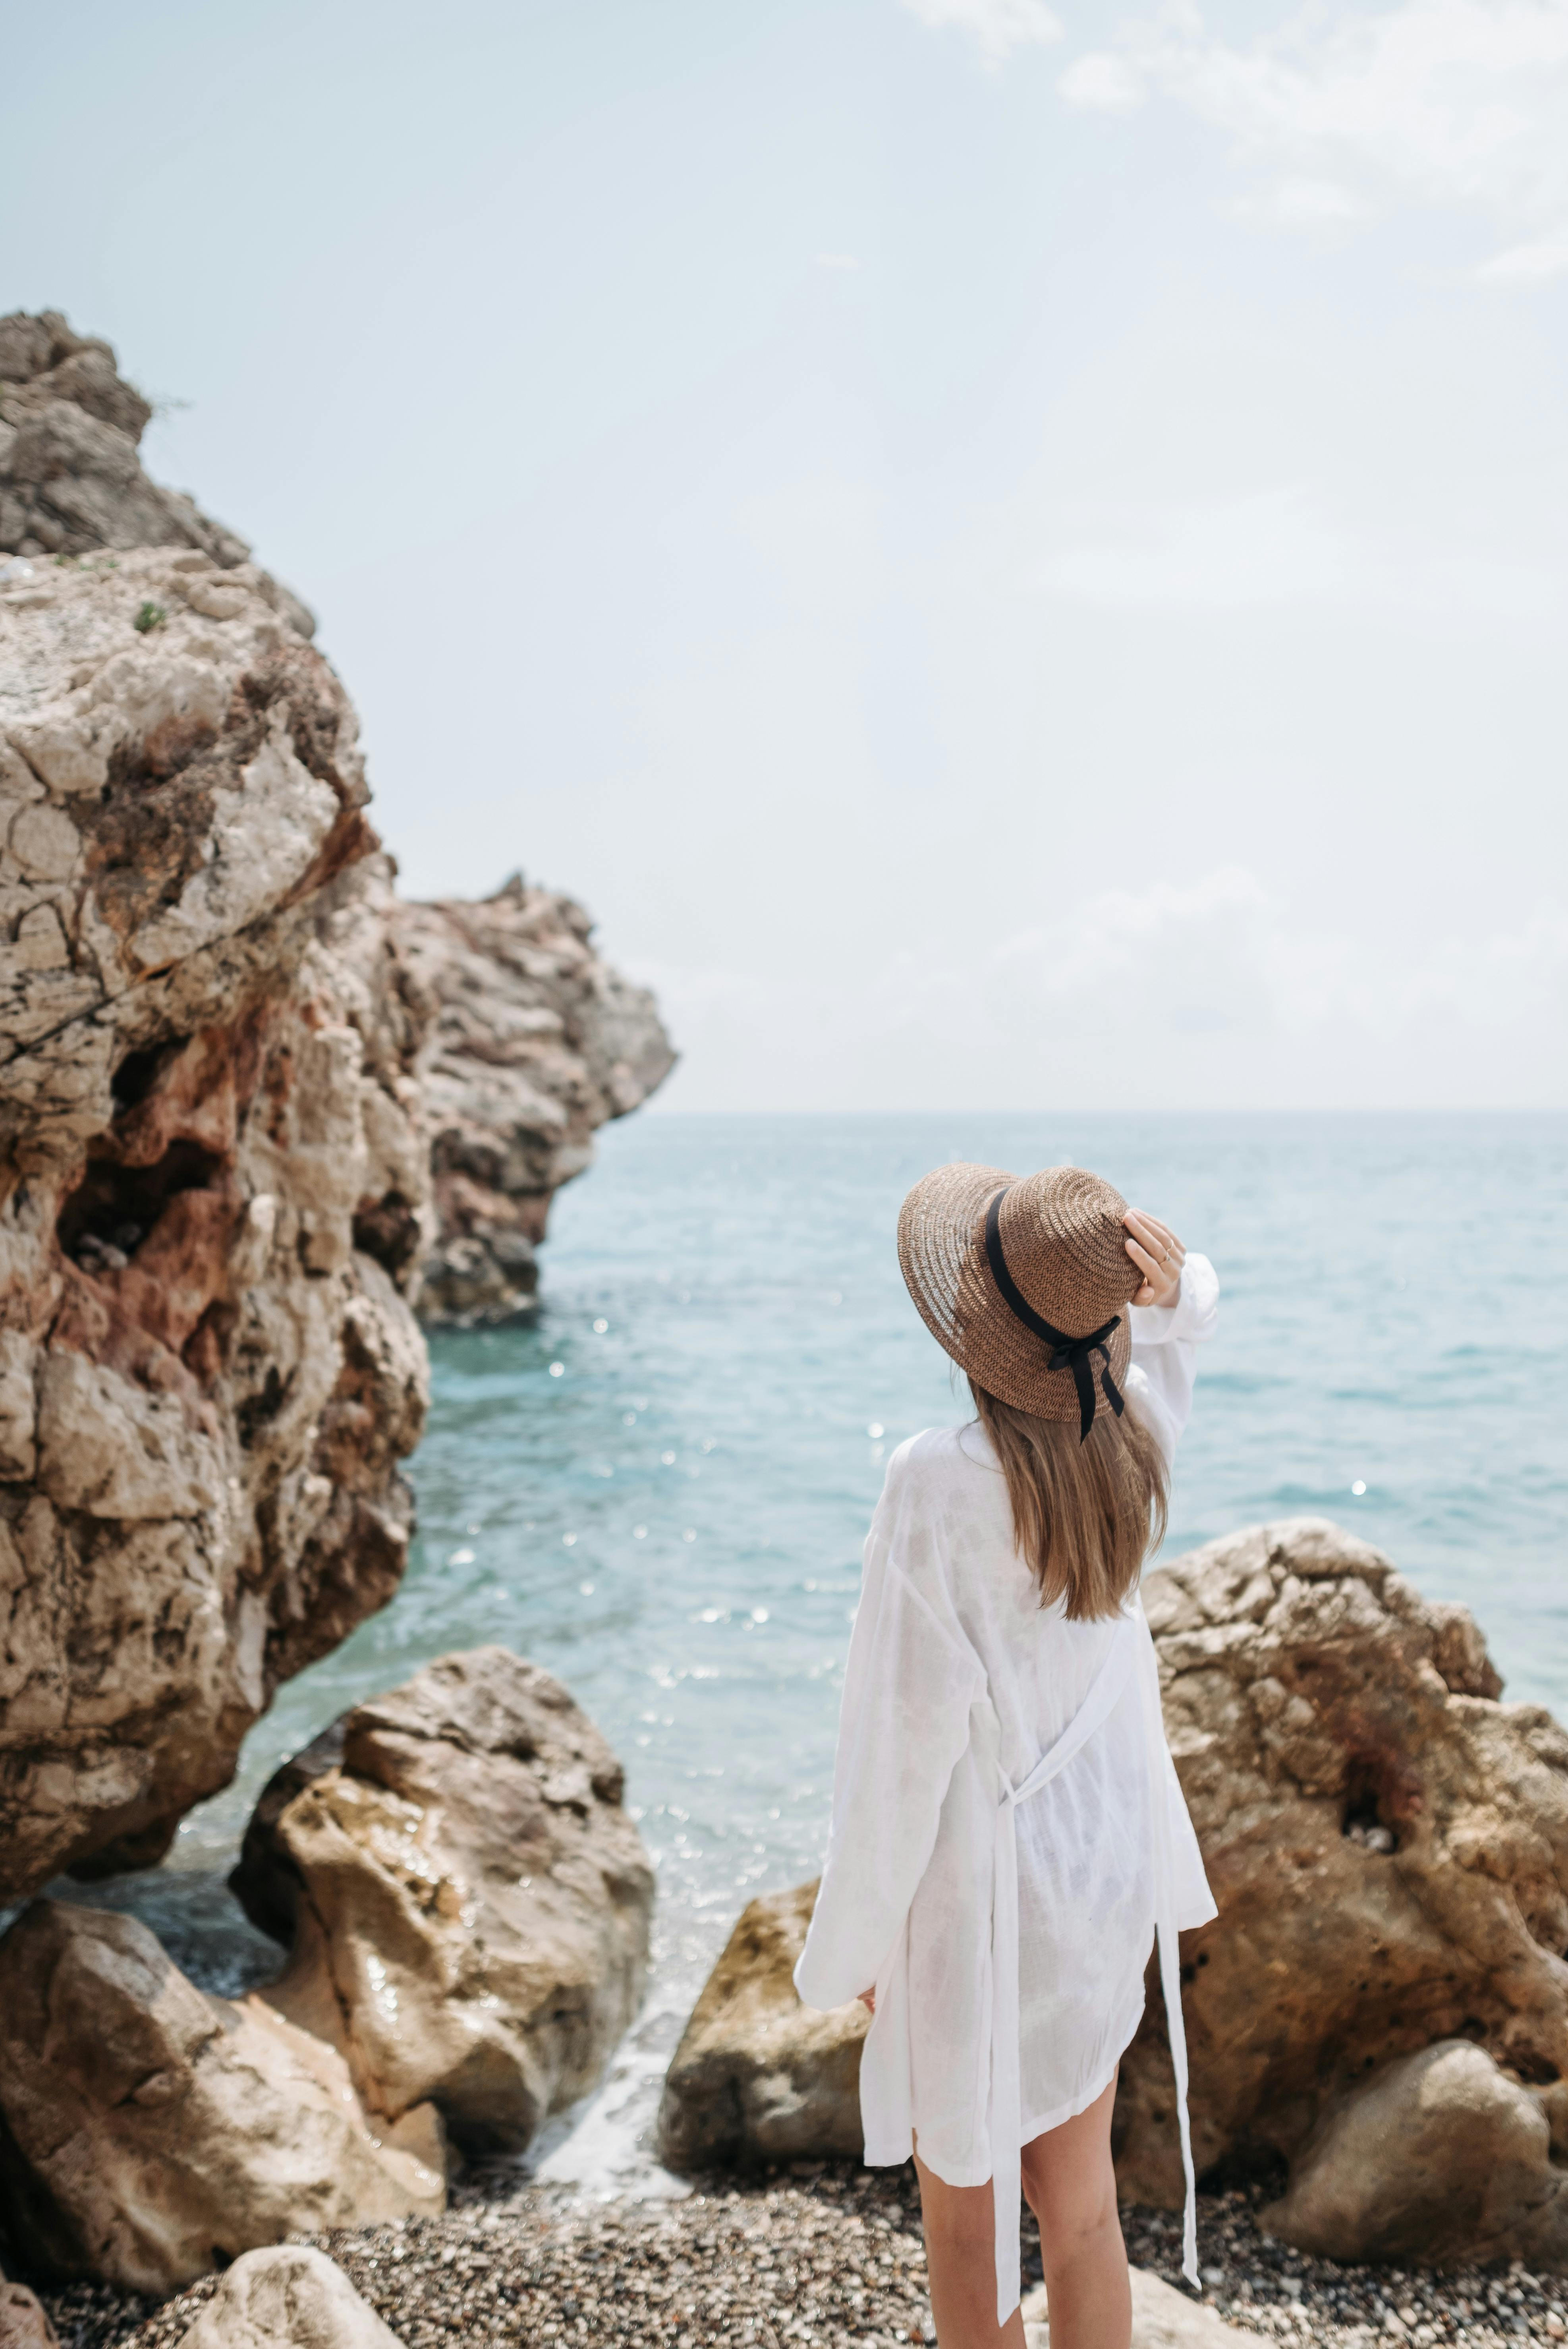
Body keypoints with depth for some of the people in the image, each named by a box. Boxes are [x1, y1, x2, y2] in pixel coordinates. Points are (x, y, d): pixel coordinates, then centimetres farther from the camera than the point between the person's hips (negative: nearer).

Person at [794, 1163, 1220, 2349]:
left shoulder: (942, 1483, -28)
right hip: (1109, 1858, 6)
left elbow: (910, 1729, -22)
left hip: (982, 1887, -6)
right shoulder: (1135, 1438, -9)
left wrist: (858, 1935, -9)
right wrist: (1168, 1283, -11)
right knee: (1079, 2200, 21)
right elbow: (1182, 1316, 14)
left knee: (963, 2214, 15)